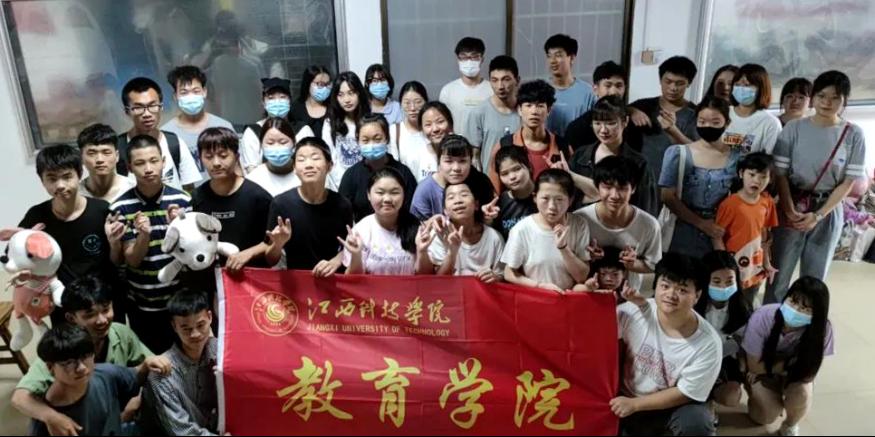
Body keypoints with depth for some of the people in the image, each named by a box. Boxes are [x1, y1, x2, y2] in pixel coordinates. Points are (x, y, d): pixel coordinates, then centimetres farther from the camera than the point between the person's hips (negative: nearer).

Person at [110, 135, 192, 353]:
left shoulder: (181, 200, -7)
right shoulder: (121, 207, -9)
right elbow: (132, 260, -8)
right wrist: (144, 236, -27)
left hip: (179, 298, 1)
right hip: (142, 304, 0)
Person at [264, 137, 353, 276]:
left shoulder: (342, 205, -5)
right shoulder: (281, 203, -8)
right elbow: (271, 261, -1)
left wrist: (335, 262, -8)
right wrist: (278, 245, -19)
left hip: (329, 279, 1)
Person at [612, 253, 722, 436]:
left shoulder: (708, 343, -19)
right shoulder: (634, 312, -16)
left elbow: (685, 393, -14)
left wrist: (635, 404, -17)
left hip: (674, 407, -1)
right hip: (625, 401, 1)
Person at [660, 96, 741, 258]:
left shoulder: (737, 158, 3)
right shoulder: (678, 153, -1)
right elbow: (668, 197, -6)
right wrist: (701, 223, -11)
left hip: (717, 237, 1)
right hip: (680, 236, -1)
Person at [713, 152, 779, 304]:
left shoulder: (768, 202, 0)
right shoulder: (730, 203, -18)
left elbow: (764, 235, 10)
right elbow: (717, 238, -15)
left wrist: (766, 263, 12)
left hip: (754, 270, 5)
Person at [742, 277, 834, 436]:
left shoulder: (822, 328, -30)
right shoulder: (763, 317, -34)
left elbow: (809, 374, -21)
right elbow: (754, 366, -20)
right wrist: (789, 363, -21)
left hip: (795, 375, 1)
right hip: (761, 371, -1)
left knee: (801, 395, -28)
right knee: (767, 417, -17)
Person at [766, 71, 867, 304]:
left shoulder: (853, 134, -4)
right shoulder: (794, 128, -5)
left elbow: (848, 182, -4)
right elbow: (780, 173, -6)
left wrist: (818, 215, -12)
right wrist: (790, 210, -15)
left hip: (828, 212, 1)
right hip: (792, 208, -1)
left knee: (814, 279, 11)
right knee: (778, 273, 4)